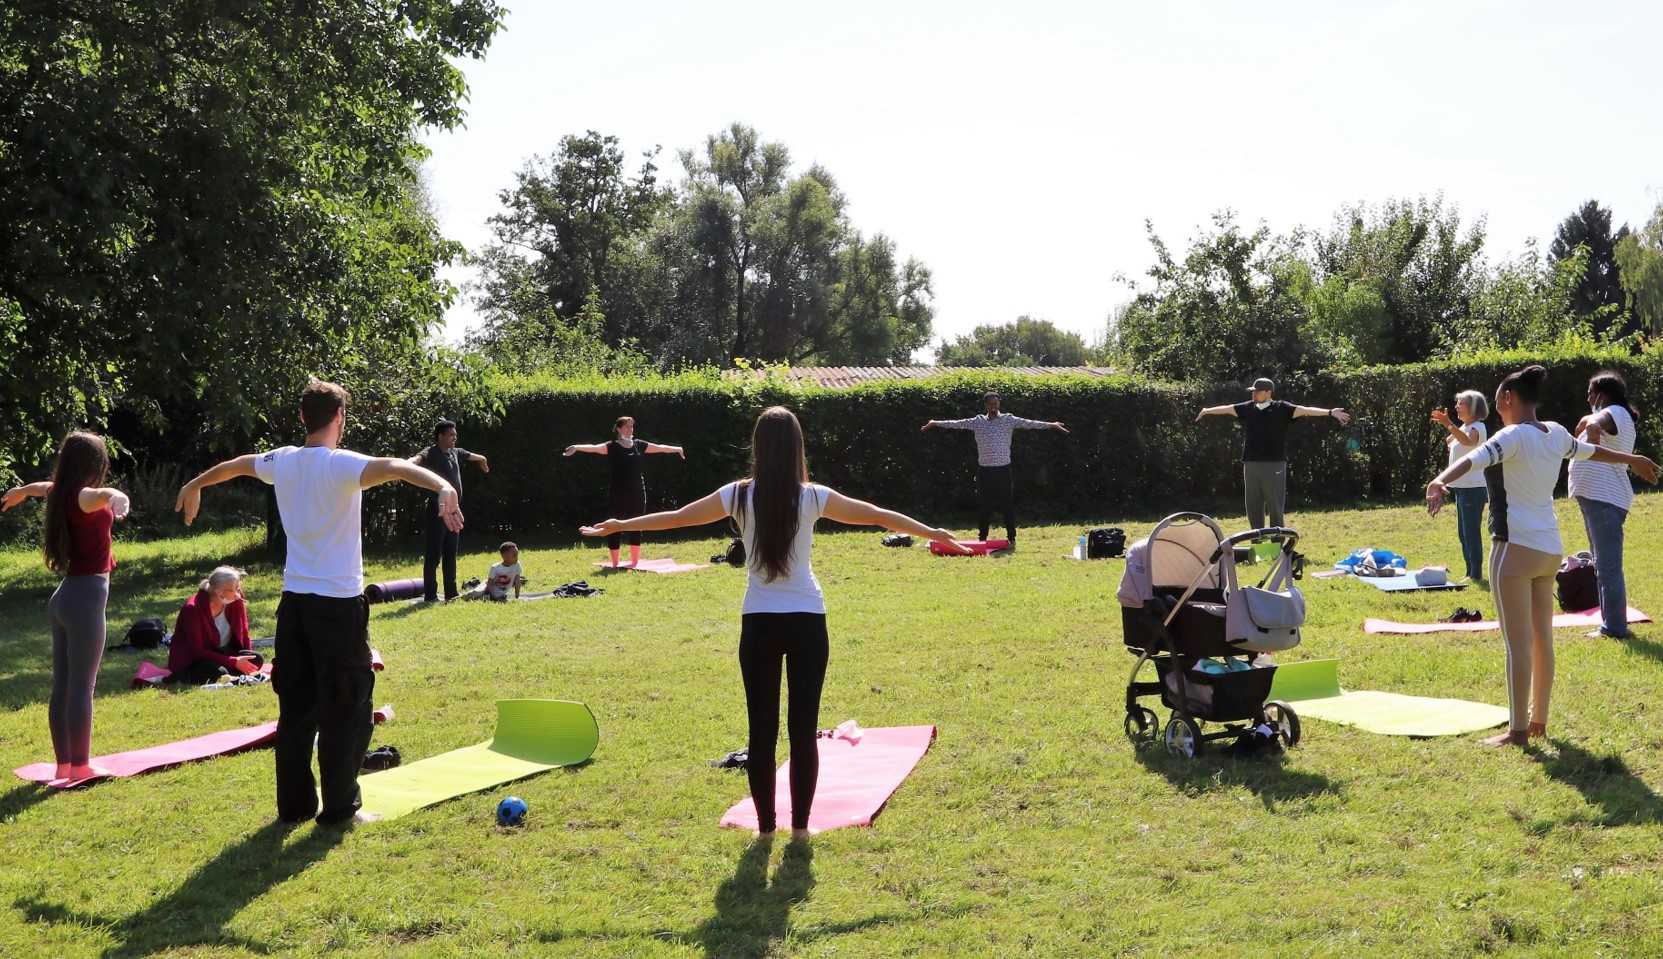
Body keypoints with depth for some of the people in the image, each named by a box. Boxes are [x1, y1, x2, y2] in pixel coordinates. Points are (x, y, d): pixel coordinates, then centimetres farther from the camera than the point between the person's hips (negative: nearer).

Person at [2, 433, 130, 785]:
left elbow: (47, 486, 36)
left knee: (62, 686, 12)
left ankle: (63, 765, 18)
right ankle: (80, 767, -1)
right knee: (81, 687, -5)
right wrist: (116, 496, -65)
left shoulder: (61, 493, 10)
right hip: (87, 596, -9)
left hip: (65, 597, 9)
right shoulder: (82, 495, -16)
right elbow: (99, 494, -42)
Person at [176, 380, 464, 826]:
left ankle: (294, 804, 21)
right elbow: (393, 467, -35)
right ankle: (339, 808, 6)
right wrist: (443, 485, -51)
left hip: (294, 601, 7)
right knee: (345, 709, 2)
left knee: (297, 706, 14)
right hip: (339, 602, -7)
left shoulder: (282, 461, 7)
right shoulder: (342, 465, -14)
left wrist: (194, 485, 48)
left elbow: (234, 464, 27)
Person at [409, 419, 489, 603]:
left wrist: (482, 460, 55)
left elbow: (470, 456, 34)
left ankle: (451, 593, 21)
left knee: (451, 554, 13)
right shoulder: (431, 454, -11)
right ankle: (430, 595, 0)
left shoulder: (455, 453, 12)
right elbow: (418, 459, -34)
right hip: (437, 510, -8)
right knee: (433, 555, -4)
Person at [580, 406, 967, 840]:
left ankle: (766, 826, 13)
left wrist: (619, 525, 20)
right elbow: (877, 515, 4)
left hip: (759, 623, 1)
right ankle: (800, 824, 11)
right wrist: (932, 533, 16)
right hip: (807, 621, 0)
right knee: (804, 728, 6)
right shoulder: (812, 497, -5)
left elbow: (678, 516, 6)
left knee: (762, 729, 8)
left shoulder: (740, 496, -4)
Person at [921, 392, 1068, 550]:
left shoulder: (1008, 420, 1)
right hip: (984, 470, 1)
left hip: (1003, 470, -1)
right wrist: (935, 423, 3)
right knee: (985, 506, 7)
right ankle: (982, 539, 16)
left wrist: (1050, 425, -13)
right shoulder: (978, 422, 6)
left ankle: (1011, 538, 9)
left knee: (1007, 505, 1)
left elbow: (1028, 423, -5)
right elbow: (957, 423, 6)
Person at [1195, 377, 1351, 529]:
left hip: (1274, 465, -5)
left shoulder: (1281, 408, -2)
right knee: (1253, 508, 10)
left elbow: (1305, 410, -12)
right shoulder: (1247, 408, 10)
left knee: (1276, 508, -2)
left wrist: (1330, 412, -22)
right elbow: (1227, 409, 24)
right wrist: (1208, 411, 38)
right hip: (1250, 464, 5)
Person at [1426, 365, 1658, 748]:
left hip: (1516, 546, -8)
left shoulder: (1515, 436, -13)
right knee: (1542, 639, 14)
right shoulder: (1556, 433, 10)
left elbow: (1474, 459, -32)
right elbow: (1590, 449, 30)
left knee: (1518, 642, -6)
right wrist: (1632, 460, 50)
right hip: (1549, 548, 8)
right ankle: (1539, 720, 23)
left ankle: (1518, 730, -3)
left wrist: (1440, 481, -50)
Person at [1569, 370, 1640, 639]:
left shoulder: (1614, 413, -10)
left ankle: (1615, 627, -9)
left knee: (1608, 567, -10)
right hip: (1597, 498, 11)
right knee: (1604, 566, 16)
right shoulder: (1612, 416, 22)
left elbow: (1593, 425, -30)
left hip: (1604, 499, -11)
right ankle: (1611, 624, 23)